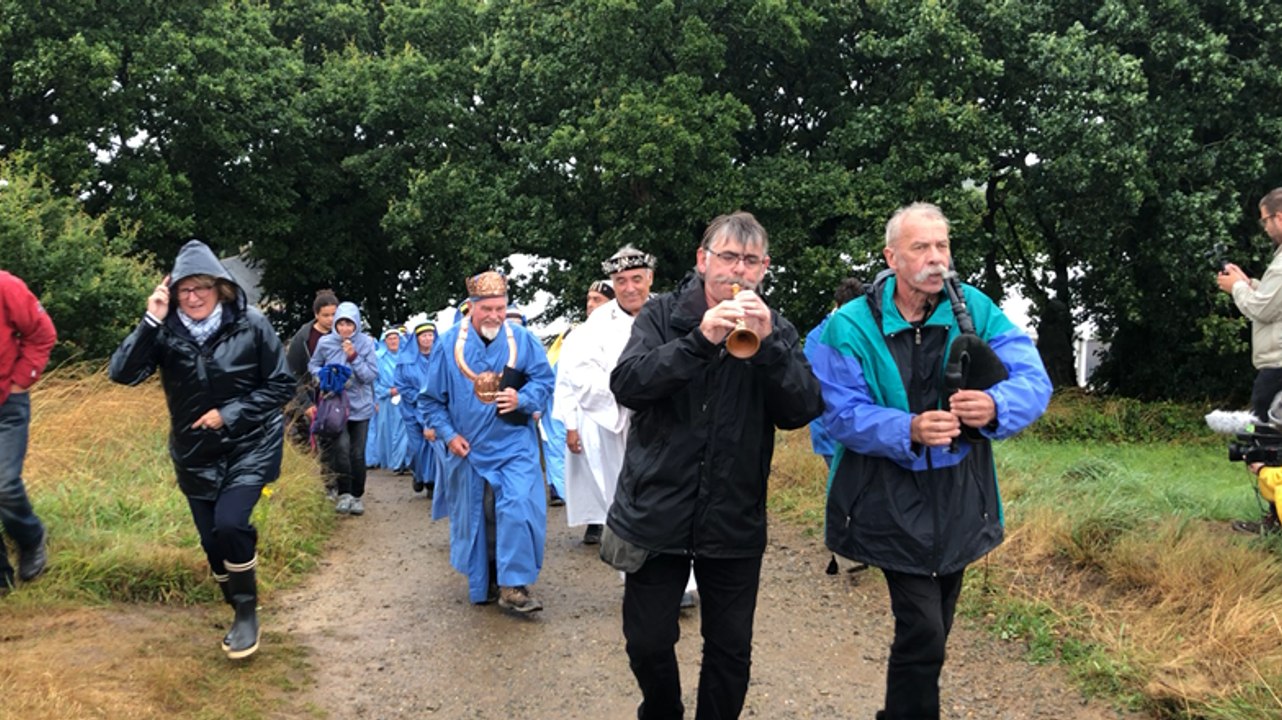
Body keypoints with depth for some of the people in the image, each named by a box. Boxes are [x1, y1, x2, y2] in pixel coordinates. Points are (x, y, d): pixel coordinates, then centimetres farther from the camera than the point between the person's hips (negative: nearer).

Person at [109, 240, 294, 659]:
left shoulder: (251, 325, -14)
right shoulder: (166, 331, -9)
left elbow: (282, 386, -8)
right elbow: (122, 373, -19)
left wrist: (229, 413, -17)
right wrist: (151, 321, -27)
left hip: (249, 446, -3)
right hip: (195, 454, 3)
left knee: (229, 523, -21)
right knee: (212, 539, 9)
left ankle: (247, 612, 2)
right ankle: (241, 615, 33)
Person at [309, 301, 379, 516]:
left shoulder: (366, 343, -7)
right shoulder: (325, 343, -5)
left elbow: (372, 375, -8)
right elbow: (313, 366, 11)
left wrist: (354, 358, -20)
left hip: (360, 406, 1)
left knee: (357, 453, 5)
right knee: (341, 446, -19)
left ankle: (357, 496, 23)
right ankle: (344, 494, -3)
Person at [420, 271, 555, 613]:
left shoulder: (523, 340, -3)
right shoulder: (450, 343, -3)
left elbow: (544, 380, 1)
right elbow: (431, 398, 4)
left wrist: (522, 398, -18)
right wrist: (448, 434, -5)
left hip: (514, 446, -1)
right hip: (469, 450, 1)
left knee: (517, 510, -15)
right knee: (475, 518, 10)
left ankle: (514, 587, -6)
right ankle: (482, 585, 27)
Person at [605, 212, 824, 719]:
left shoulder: (776, 331, 2)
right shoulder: (661, 316, -1)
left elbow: (802, 411, -10)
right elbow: (626, 386, -16)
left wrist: (768, 344, -24)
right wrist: (699, 340, -27)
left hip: (734, 523, 1)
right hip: (656, 514, 0)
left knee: (731, 651, 11)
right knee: (648, 644, 12)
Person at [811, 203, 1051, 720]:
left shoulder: (975, 309, -3)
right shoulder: (851, 326, -9)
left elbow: (1034, 381, -10)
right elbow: (841, 412, -17)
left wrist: (996, 406, -32)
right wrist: (909, 431, -33)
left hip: (960, 500, 4)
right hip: (894, 501, -4)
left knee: (933, 628, 19)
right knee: (922, 631, -10)